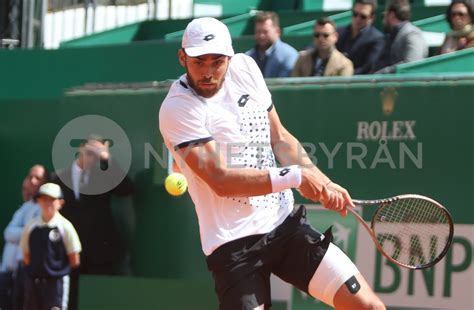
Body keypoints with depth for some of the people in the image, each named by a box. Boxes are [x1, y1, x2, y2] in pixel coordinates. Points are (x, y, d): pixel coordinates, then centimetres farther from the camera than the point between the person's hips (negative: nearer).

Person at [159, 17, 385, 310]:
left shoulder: (245, 68, 5)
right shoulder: (177, 109, -14)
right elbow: (221, 179, -21)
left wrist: (323, 183, 0)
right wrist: (295, 177, -21)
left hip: (285, 223, 6)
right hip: (234, 242, -6)